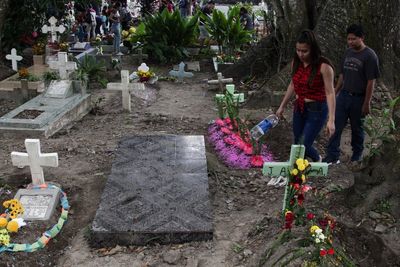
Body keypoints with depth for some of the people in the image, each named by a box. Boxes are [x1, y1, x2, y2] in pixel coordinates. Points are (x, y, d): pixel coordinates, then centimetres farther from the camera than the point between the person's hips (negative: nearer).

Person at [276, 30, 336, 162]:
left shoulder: (324, 66, -19)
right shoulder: (296, 62, -1)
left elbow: (330, 93, -19)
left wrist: (331, 120, -25)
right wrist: (282, 106, 18)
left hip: (317, 110, -6)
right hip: (299, 108, 6)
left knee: (303, 146, -6)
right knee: (297, 144, 11)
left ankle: (317, 160, 26)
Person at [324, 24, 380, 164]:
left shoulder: (370, 56, -12)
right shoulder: (348, 52, 8)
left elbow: (371, 81, -13)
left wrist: (367, 103, -14)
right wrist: (335, 93, 14)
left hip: (358, 99, -5)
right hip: (343, 95, 5)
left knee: (357, 128, 10)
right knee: (336, 126, 0)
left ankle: (357, 154, 30)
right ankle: (332, 156, 5)